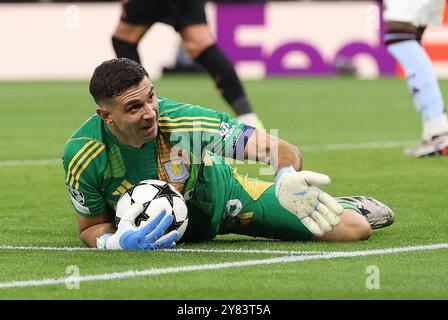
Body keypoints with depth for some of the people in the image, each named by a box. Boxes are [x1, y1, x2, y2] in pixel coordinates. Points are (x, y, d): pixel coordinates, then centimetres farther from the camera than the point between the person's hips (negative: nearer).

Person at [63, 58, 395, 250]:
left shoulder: (186, 121, -34)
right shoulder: (83, 156, -31)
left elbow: (281, 150, -29)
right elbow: (91, 226, -14)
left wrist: (287, 177, -53)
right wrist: (115, 241, -39)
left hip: (223, 196, -1)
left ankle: (343, 206, 33)